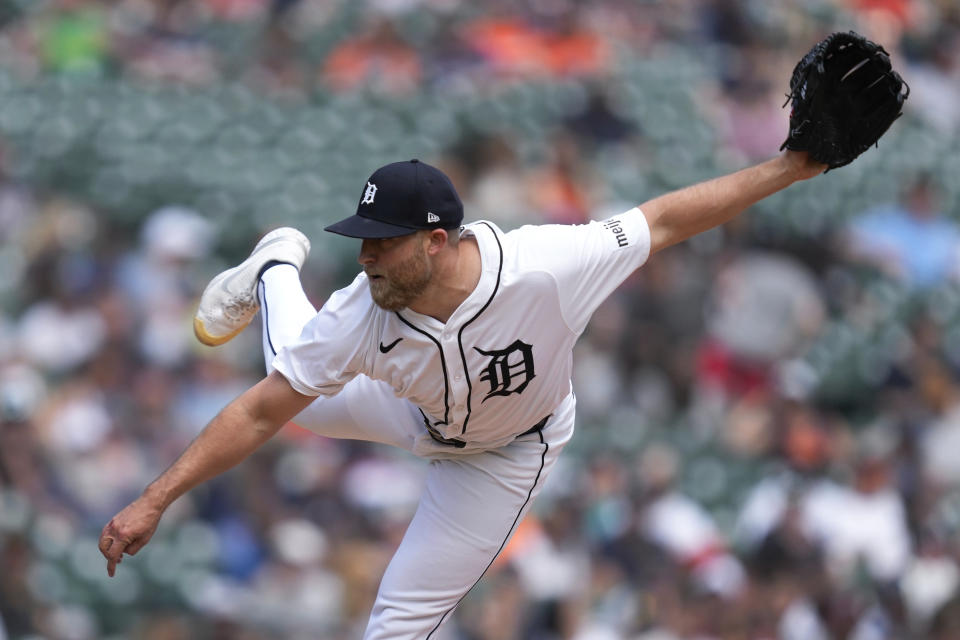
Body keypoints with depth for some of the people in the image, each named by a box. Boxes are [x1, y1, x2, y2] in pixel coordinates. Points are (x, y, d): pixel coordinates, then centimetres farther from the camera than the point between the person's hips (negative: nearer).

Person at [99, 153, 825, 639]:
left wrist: (784, 170, -33)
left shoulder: (543, 265, -44)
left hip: (505, 451, -2)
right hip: (413, 410, 2)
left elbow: (661, 221, -31)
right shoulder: (362, 317, -37)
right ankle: (276, 272, 50)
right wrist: (153, 502, -35)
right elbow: (260, 414, -30)